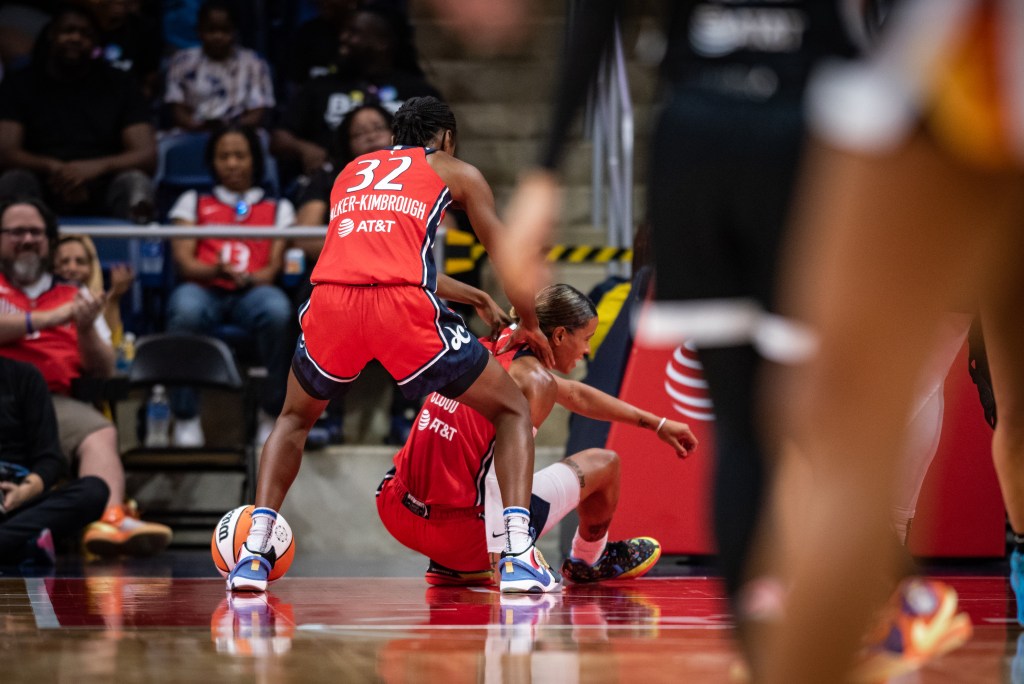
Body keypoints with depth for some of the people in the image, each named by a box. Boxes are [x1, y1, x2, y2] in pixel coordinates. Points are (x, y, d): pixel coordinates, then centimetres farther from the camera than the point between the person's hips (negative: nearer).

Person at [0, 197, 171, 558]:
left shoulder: (75, 296, 26)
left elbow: (104, 369, 19)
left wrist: (86, 330, -2)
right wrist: (48, 319, -2)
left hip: (56, 398, 3)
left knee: (101, 436, -31)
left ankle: (109, 519, -55)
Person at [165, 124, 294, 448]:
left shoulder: (277, 208, 25)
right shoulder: (193, 202, 25)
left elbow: (276, 266, 10)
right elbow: (184, 261, 10)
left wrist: (247, 278, -12)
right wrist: (217, 270, -12)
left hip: (253, 292, 0)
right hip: (205, 290, 0)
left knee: (276, 308, -38)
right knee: (185, 307, -39)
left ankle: (271, 416, -25)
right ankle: (186, 421, -34)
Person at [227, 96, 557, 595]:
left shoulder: (351, 172, 35)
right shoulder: (457, 173, 25)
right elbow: (506, 258, 22)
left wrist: (469, 297, 58)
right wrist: (529, 327, 39)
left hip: (330, 299, 3)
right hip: (404, 306, -3)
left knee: (295, 419, 32)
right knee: (512, 410, 16)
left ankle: (254, 553, 13)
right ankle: (518, 556, -2)